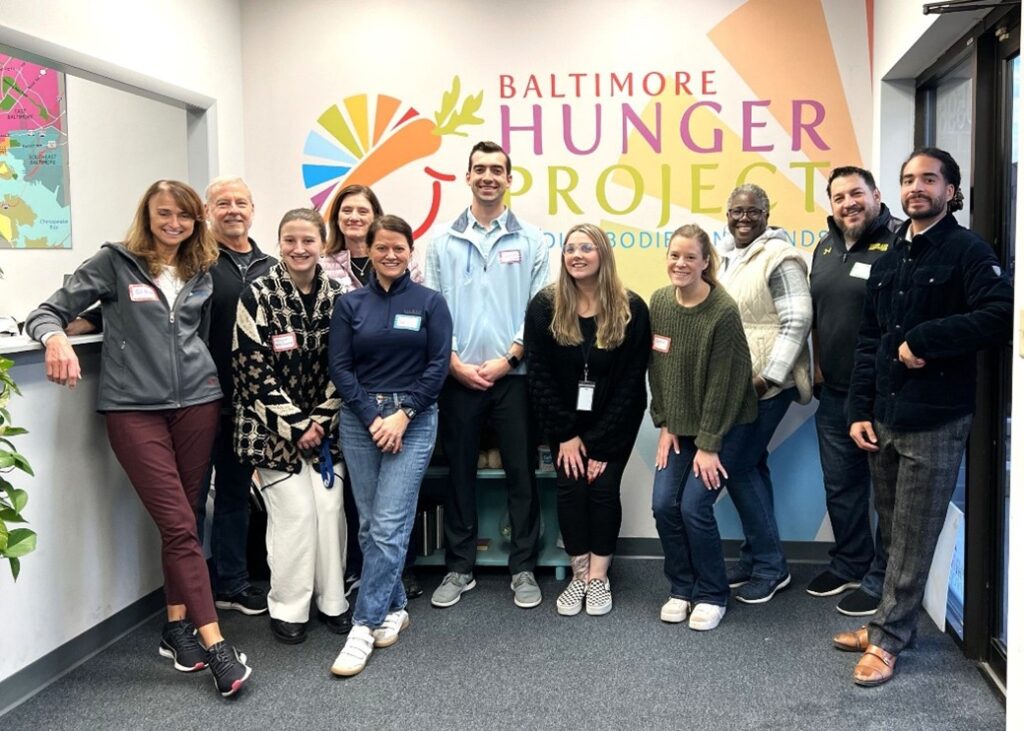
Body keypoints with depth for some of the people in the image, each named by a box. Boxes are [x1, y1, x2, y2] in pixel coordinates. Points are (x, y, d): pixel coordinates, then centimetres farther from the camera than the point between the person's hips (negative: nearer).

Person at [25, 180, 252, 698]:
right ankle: (216, 646, -6)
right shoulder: (114, 262, 1)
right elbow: (48, 311, -1)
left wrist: (210, 374, 11)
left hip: (196, 402, 4)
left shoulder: (201, 272, 12)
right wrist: (56, 338, -22)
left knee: (180, 521, 9)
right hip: (134, 408, -4)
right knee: (179, 524, -8)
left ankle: (177, 628, 21)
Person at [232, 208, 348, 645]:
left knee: (330, 507, 0)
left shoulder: (335, 296, 1)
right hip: (274, 425, -3)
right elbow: (254, 371, -12)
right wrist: (297, 426, -13)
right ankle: (288, 608, 10)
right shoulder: (257, 297, -10)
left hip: (323, 423, 3)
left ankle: (331, 600, 17)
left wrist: (321, 421, -6)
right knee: (295, 511, -6)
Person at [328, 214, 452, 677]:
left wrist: (403, 414, -11)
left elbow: (438, 365, -3)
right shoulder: (350, 304, 7)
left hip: (414, 420, -2)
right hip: (360, 420, 3)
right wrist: (372, 417, -9)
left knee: (389, 526, -8)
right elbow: (339, 367, 1)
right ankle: (393, 608, 23)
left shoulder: (430, 302, 3)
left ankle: (364, 626, -4)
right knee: (370, 525, 6)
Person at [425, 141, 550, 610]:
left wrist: (507, 358, -9)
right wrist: (455, 362, -7)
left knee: (521, 472, 4)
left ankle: (524, 568, 16)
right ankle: (459, 568, 20)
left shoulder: (529, 240, 5)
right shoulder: (443, 243, 7)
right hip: (457, 377, 1)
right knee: (459, 472, 8)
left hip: (513, 375, -1)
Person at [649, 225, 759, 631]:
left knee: (695, 506, -12)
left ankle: (712, 595, 10)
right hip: (680, 426, 5)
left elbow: (723, 383, -18)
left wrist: (709, 444, -16)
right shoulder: (659, 302, -2)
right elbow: (657, 369, 3)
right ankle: (681, 589, 17)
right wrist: (664, 425, 1)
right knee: (664, 504, -3)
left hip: (725, 425, -5)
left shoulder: (724, 312, -19)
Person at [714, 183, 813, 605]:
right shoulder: (723, 255, 12)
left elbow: (797, 322, -16)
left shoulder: (779, 258, -11)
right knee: (751, 465, 13)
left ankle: (769, 565, 7)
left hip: (766, 383, -8)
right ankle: (757, 559, 23)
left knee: (739, 466, -7)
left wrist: (768, 377, -20)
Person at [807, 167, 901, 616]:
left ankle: (881, 580, 18)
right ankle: (848, 565, 35)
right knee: (840, 487, 18)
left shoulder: (899, 242, -13)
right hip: (833, 393, 8)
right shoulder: (827, 247, 12)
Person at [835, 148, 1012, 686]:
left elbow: (1000, 316, -20)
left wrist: (923, 341, -18)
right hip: (884, 418, 6)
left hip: (936, 421, -6)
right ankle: (893, 623, 27)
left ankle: (886, 638, 13)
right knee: (892, 533, 14)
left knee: (913, 539, 3)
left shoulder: (968, 250, -5)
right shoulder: (888, 259, 14)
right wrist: (860, 411, 6)